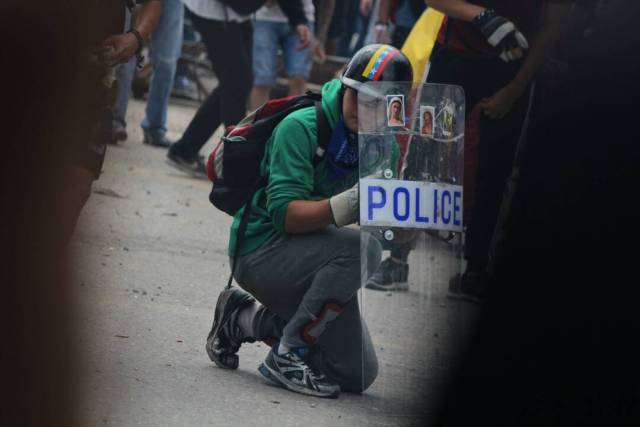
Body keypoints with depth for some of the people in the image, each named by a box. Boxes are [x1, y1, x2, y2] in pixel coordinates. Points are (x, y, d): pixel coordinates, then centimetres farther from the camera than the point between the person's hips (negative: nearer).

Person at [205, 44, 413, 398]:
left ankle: (246, 319, 19)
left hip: (309, 257, 8)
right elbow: (284, 214, -27)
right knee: (361, 248, -32)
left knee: (359, 375, 5)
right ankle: (287, 355, -20)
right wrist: (345, 206, -44)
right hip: (260, 251, -8)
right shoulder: (301, 127, -18)